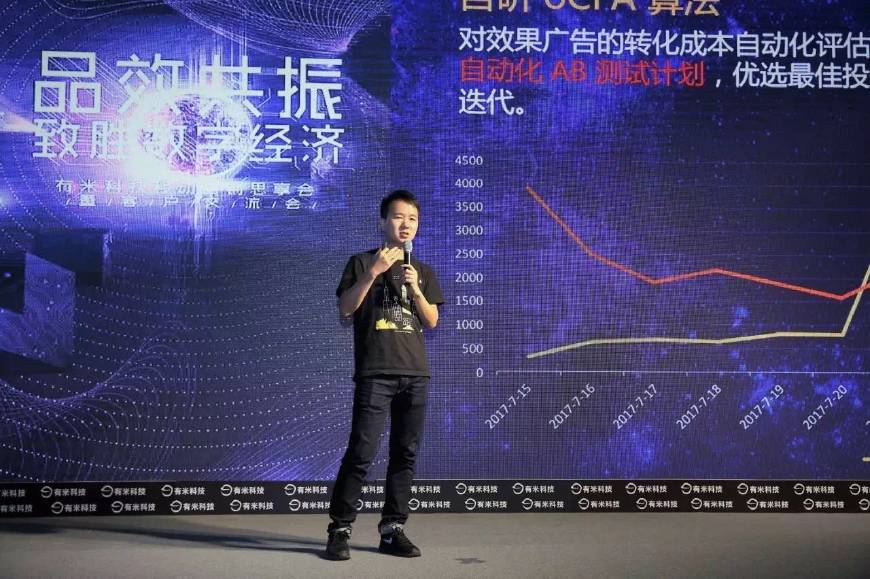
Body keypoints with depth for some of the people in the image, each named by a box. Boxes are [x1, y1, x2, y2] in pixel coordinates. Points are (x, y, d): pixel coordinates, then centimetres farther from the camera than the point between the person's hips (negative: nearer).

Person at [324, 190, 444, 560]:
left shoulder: (423, 271, 16)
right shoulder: (362, 263, 6)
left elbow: (432, 321, 10)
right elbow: (345, 310, -5)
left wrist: (415, 289, -6)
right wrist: (373, 272, -14)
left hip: (415, 373, 4)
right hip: (374, 372, -4)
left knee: (405, 454, 4)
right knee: (361, 452, -9)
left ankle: (392, 530, 11)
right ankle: (339, 529, -2)